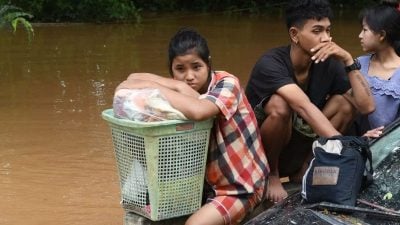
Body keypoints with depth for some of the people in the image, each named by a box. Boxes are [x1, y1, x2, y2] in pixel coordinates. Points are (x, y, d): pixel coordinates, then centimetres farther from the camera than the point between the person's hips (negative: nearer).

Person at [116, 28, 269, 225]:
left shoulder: (227, 83, -17)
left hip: (241, 185, -6)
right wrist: (178, 87, -30)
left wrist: (152, 86, -29)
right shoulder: (184, 91, -2)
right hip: (206, 180, 7)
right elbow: (133, 79, -15)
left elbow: (197, 111, -38)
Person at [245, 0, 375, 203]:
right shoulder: (271, 64, -26)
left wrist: (348, 60, -25)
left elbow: (367, 106, -17)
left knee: (345, 102, -13)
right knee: (280, 105, -34)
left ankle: (303, 170, -3)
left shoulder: (329, 64, -9)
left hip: (296, 150, 5)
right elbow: (305, 108, -40)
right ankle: (271, 175, -10)